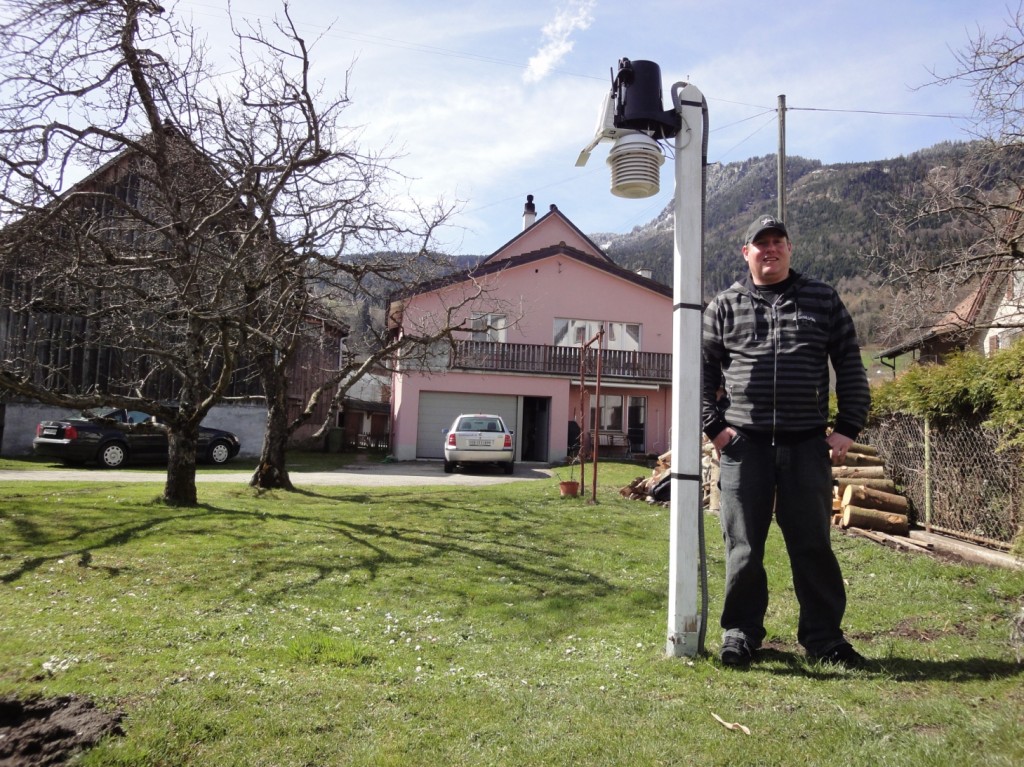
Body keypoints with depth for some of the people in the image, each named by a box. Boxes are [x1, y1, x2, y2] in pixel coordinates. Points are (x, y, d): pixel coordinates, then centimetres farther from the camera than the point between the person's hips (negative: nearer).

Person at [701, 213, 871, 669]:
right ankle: (740, 635, 19)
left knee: (813, 545, 8)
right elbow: (702, 371, 8)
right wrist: (713, 426, -2)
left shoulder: (822, 300, 10)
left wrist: (849, 427, 2)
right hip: (743, 444, 0)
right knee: (743, 547, 5)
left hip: (807, 445, 1)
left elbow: (850, 367, 10)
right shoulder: (724, 306, 8)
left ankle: (823, 638, 21)